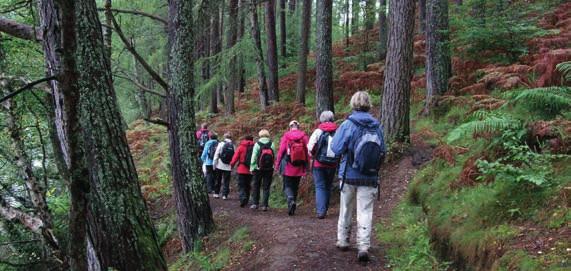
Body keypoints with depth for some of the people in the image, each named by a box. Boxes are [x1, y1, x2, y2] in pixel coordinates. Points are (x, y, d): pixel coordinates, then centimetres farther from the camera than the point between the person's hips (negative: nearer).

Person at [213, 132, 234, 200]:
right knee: (226, 181, 5)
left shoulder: (221, 144, -3)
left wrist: (214, 164, 2)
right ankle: (224, 195, 1)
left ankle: (216, 193, 18)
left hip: (220, 165, 0)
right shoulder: (233, 146, 0)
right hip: (228, 166, 0)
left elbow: (216, 155, -4)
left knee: (218, 180, 13)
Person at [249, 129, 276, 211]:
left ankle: (255, 203, 9)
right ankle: (264, 205, 2)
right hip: (269, 169, 1)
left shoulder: (257, 144, -5)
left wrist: (252, 168, 2)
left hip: (258, 168, -1)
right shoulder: (272, 144, -2)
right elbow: (275, 157, -2)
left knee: (256, 186, 12)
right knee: (266, 187, 5)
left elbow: (254, 157, -5)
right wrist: (273, 166, 8)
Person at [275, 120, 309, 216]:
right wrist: (307, 165, 10)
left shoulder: (286, 136, -5)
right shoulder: (304, 136, 0)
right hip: (299, 167, 2)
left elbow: (281, 151, -5)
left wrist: (277, 164, 5)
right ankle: (292, 209, 17)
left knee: (287, 185, 6)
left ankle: (291, 199, -24)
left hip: (288, 166, -2)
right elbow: (308, 151, 1)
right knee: (295, 186, 14)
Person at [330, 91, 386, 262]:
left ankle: (342, 240, 28)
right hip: (370, 177, 1)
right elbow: (382, 151, 7)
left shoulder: (348, 125, -11)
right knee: (365, 211, 2)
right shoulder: (377, 126, -1)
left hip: (349, 175, -1)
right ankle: (363, 246, -8)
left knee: (346, 209, 15)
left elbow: (336, 148, -11)